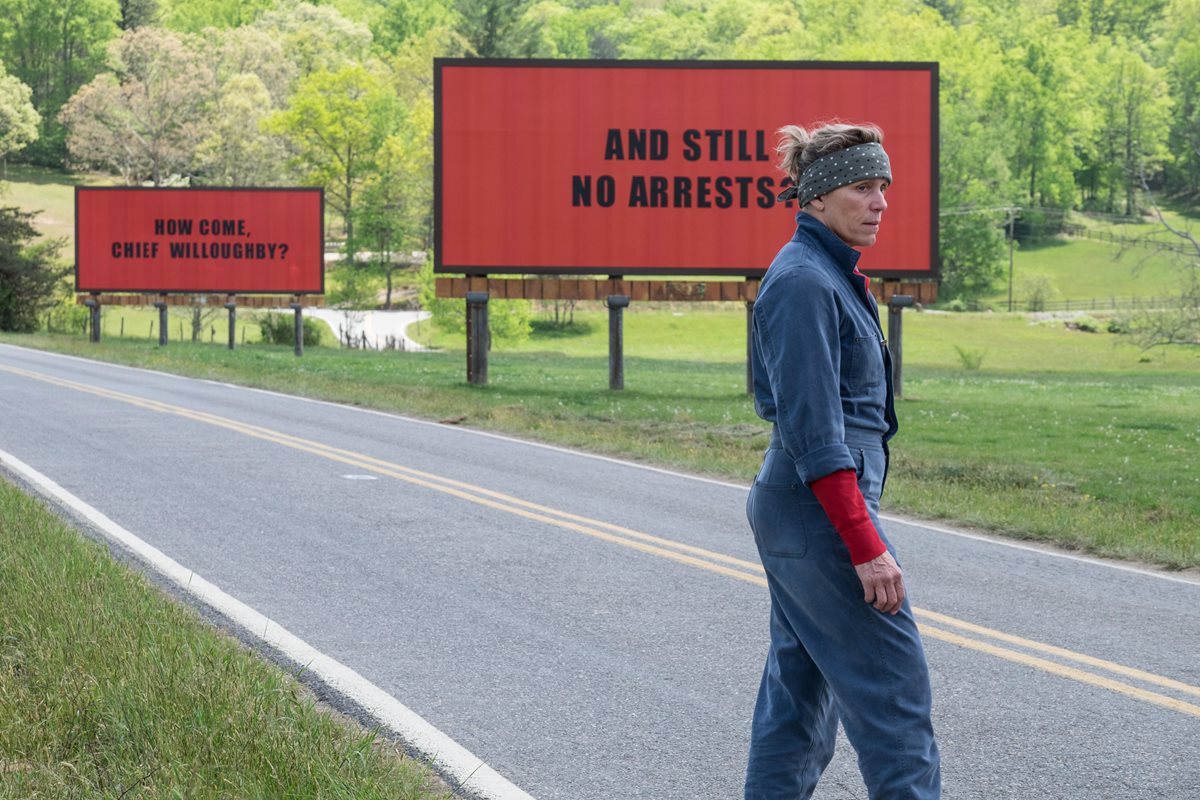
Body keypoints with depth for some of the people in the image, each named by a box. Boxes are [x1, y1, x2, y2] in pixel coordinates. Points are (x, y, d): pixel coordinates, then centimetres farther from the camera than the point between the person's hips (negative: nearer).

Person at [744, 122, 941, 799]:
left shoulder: (833, 274, 14)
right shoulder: (803, 281, -17)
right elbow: (813, 433, -21)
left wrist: (859, 529, 21)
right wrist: (866, 545, -23)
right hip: (823, 512, -10)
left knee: (801, 685, 12)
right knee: (895, 688, -6)